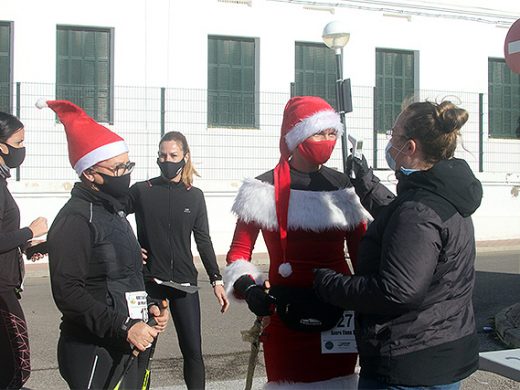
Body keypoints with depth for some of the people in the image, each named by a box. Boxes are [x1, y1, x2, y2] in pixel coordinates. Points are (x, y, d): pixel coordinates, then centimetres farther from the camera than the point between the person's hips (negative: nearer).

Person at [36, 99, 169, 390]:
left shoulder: (114, 212, 16)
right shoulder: (75, 219, -14)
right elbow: (68, 292, -21)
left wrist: (149, 306, 7)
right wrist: (124, 327, -22)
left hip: (131, 348, 9)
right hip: (95, 355, -9)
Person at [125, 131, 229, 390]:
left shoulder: (194, 196, 5)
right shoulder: (141, 191, 1)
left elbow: (203, 241, 8)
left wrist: (216, 280, 3)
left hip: (183, 282, 1)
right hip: (148, 281, -1)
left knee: (193, 351, -1)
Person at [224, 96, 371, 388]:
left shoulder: (344, 187, 8)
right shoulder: (266, 189, -3)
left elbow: (360, 253, 11)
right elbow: (239, 251, 0)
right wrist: (248, 287, -18)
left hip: (340, 316, 3)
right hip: (286, 318, -3)